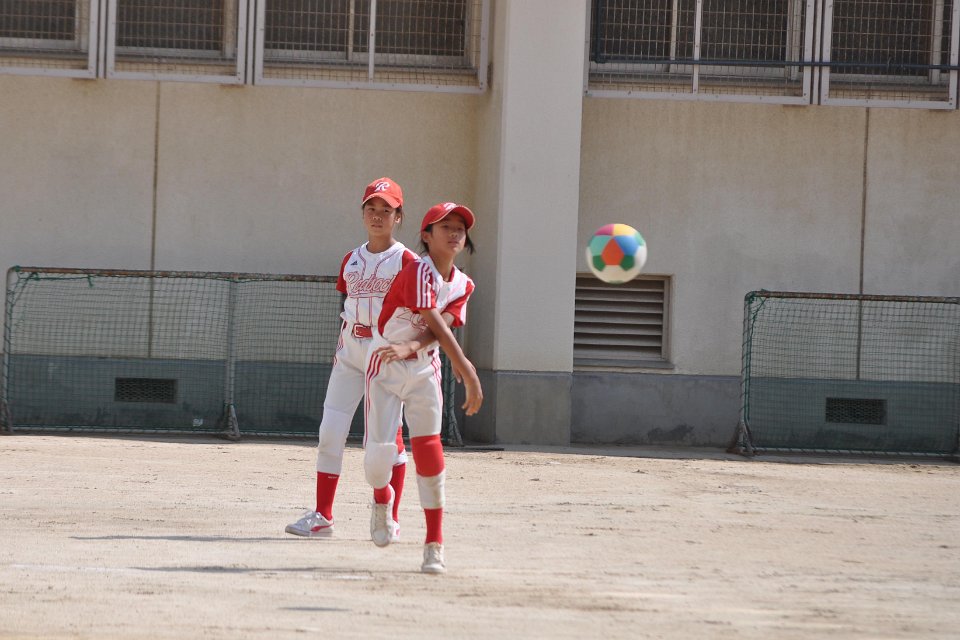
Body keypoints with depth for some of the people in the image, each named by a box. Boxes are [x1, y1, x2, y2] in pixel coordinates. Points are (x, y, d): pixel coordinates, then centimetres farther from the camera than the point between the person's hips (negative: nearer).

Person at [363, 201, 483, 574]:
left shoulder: (462, 285, 3)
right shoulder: (419, 271, -20)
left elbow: (442, 327, -10)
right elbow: (435, 325, -30)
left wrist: (411, 347, -30)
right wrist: (468, 373, -39)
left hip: (423, 369, 5)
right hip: (384, 366, -5)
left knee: (429, 452, -5)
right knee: (379, 454, -12)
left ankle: (434, 546, -1)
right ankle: (382, 499, 25)